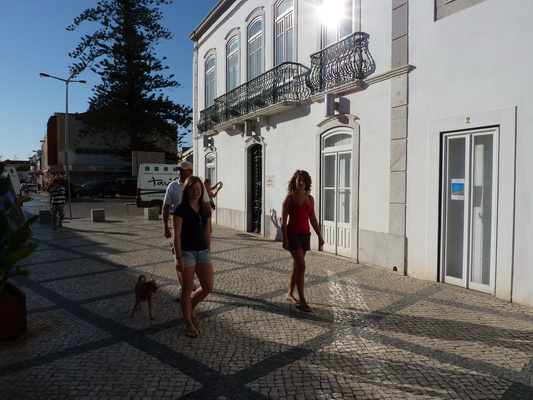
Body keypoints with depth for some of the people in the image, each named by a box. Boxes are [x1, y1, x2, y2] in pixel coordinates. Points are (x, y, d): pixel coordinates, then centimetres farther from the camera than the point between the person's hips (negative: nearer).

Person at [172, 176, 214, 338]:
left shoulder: (205, 208, 7)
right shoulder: (181, 209, -10)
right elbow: (176, 234, -12)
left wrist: (209, 251, 12)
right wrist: (179, 257, -16)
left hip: (203, 251, 5)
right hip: (186, 252, -5)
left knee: (208, 286, 1)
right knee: (187, 289, 4)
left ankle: (191, 307, 31)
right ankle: (188, 323, 20)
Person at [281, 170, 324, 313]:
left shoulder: (310, 198, 8)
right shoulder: (290, 198, -7)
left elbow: (312, 219, 13)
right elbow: (283, 220, -8)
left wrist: (319, 236, 9)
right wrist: (285, 239, -13)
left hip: (305, 234, 5)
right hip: (293, 234, -5)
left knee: (296, 265, 14)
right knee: (301, 266, -11)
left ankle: (290, 294, 28)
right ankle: (302, 301, -6)